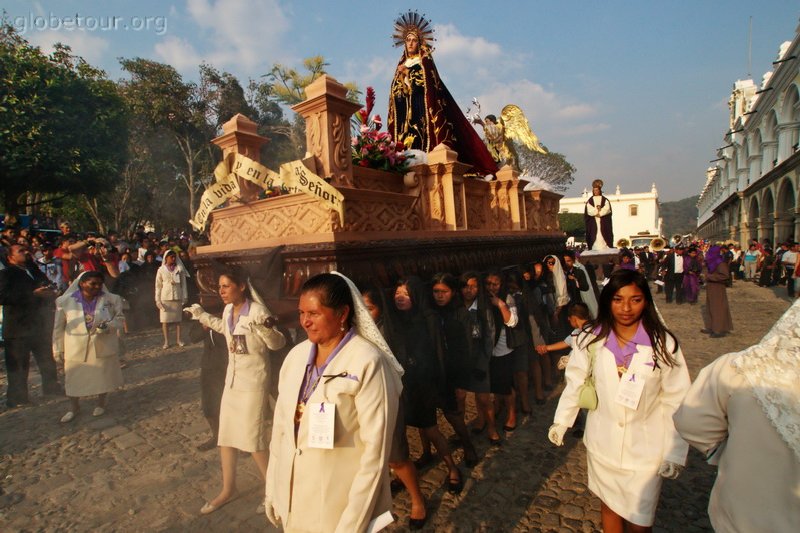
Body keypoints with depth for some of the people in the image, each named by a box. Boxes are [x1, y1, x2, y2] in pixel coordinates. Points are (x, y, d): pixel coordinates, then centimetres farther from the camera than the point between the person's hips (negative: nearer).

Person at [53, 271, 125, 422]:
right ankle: (74, 408, 34)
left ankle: (101, 404, 35)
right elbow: (58, 327, 2)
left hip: (103, 347, 0)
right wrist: (58, 348, 3)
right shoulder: (65, 301, -4)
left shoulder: (111, 299, -5)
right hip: (76, 348, 0)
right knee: (74, 379, 11)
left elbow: (120, 318, 3)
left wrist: (108, 326, -18)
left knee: (103, 377, 12)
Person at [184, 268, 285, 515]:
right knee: (226, 436, 16)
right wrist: (201, 315, 26)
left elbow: (278, 343, -25)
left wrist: (265, 329, -45)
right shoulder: (228, 310, 2)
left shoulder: (257, 311, -22)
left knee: (252, 439, -1)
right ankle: (228, 490, 35)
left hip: (253, 382, -8)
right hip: (232, 379, 8)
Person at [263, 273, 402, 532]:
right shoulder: (296, 355, -2)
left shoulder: (368, 362, -20)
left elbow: (375, 448, -18)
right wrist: (272, 489, 8)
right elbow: (281, 425, 5)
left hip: (339, 505, -5)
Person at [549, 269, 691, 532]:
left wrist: (675, 453, -6)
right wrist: (561, 421, 2)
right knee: (608, 506, 20)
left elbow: (675, 402, -8)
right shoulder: (591, 338, -10)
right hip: (603, 443, 2)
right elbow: (575, 382, 1)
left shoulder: (664, 343, -14)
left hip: (644, 449, -1)